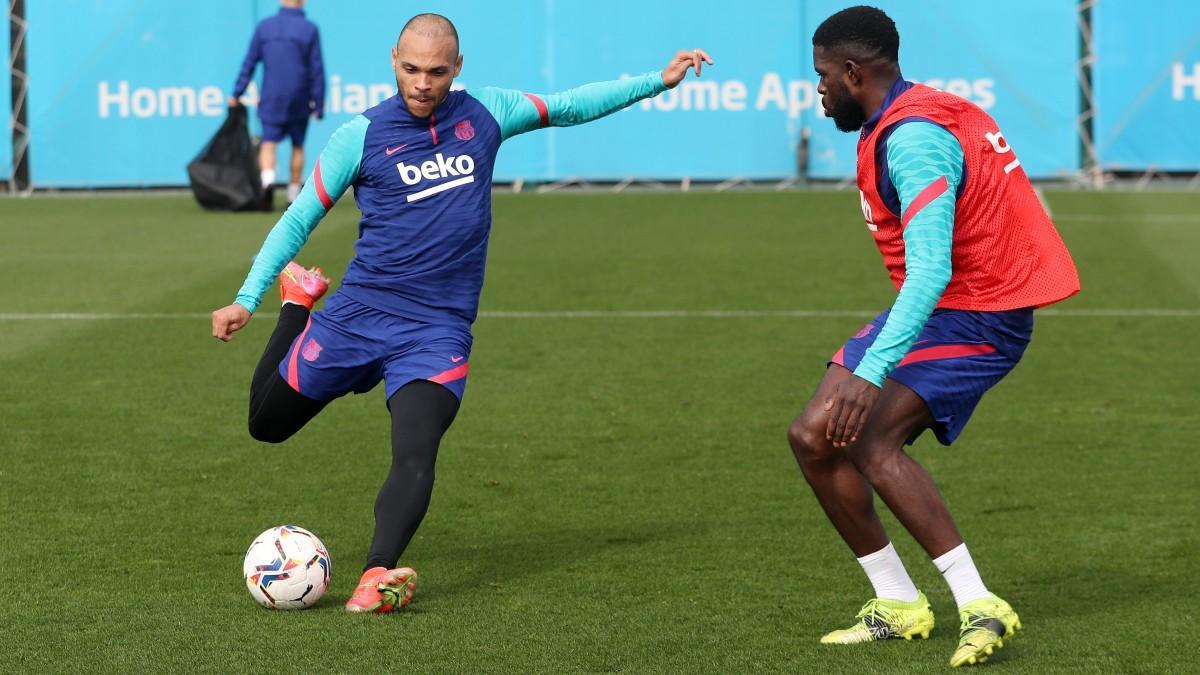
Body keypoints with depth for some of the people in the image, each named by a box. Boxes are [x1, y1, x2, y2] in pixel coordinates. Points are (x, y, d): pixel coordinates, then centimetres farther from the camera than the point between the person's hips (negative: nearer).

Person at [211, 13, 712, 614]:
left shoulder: (486, 113, 4)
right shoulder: (362, 134, -3)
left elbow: (569, 106, 19)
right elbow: (299, 218, 3)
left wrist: (659, 81, 16)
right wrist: (247, 298, -3)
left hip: (437, 330, 0)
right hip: (357, 313, 0)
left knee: (414, 460, -22)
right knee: (266, 423, 13)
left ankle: (376, 576, -31)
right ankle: (300, 298, 36)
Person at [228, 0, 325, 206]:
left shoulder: (264, 26, 2)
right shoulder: (310, 29, -3)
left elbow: (249, 63, 3)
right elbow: (317, 70, -2)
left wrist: (237, 94, 10)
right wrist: (319, 104, 3)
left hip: (271, 99, 0)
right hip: (299, 100, 0)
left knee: (268, 144, -5)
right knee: (297, 147, 14)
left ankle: (268, 179, -34)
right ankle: (293, 195, 17)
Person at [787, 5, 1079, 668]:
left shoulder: (913, 139, -23)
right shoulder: (905, 123, 9)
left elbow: (930, 270, -34)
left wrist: (871, 372, -41)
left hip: (976, 316, -10)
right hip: (935, 306, 10)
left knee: (871, 442, -27)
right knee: (814, 436, 5)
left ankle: (979, 607, -24)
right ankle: (897, 606, 13)